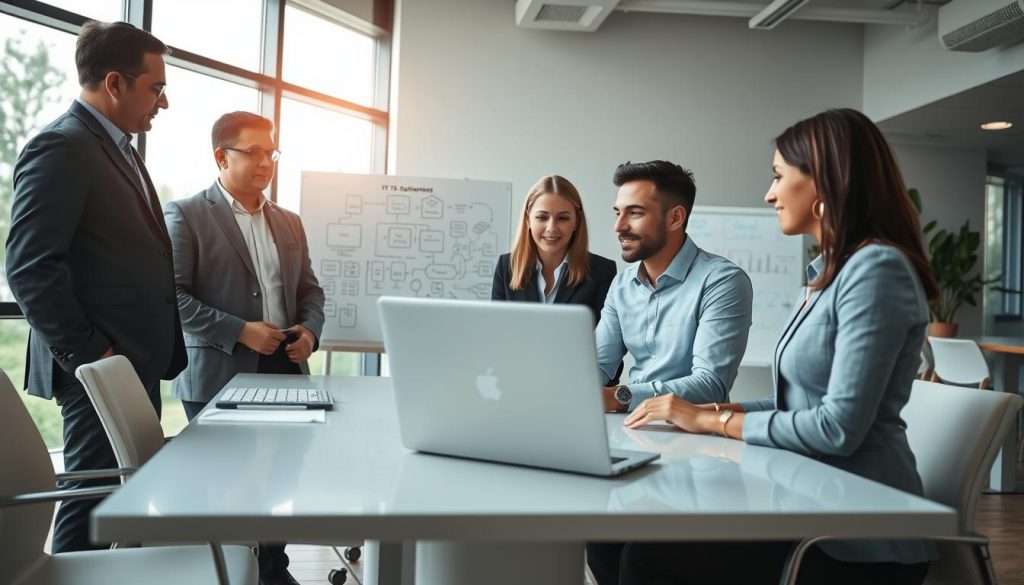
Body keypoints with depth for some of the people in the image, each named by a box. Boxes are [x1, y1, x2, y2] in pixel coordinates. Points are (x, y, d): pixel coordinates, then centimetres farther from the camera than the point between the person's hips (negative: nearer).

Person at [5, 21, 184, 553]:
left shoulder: (117, 147, 17)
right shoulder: (61, 148, -14)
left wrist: (155, 352, 15)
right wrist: (88, 355, -18)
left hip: (138, 362, 9)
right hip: (103, 369, -9)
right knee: (94, 502, -1)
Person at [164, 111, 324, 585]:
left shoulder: (289, 223, 16)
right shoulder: (186, 215, -3)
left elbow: (309, 290, 21)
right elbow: (171, 296, -11)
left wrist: (310, 330, 0)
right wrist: (239, 331, -17)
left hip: (284, 371, 5)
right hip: (220, 376, -5)